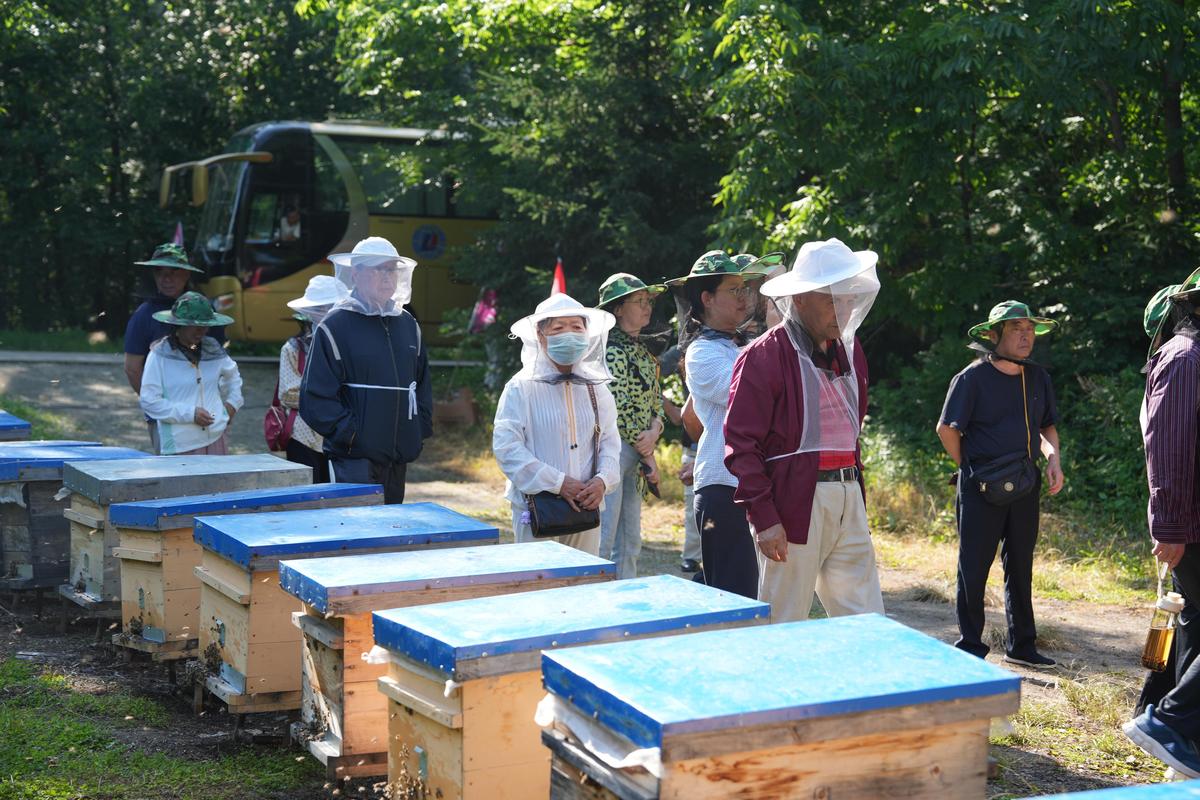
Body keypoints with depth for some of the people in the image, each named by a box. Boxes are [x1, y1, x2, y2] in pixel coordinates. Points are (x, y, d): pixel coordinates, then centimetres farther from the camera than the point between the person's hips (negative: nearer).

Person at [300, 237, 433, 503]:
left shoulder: (408, 325, 13)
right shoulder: (335, 326, -7)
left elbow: (422, 382, 23)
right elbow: (315, 398, -10)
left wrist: (421, 428, 11)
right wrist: (349, 434, -15)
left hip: (399, 459, 6)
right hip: (354, 459, -6)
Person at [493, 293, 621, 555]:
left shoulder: (596, 388, 11)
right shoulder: (521, 387, -4)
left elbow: (610, 441, 11)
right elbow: (506, 446, -11)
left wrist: (603, 480, -10)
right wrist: (559, 483, -15)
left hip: (586, 506, 4)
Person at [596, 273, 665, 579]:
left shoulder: (641, 351, 15)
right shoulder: (610, 351, -12)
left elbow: (656, 399, 16)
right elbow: (620, 408, -16)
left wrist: (655, 430, -6)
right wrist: (648, 455, -9)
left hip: (636, 452, 9)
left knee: (630, 542, 13)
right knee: (603, 541, -9)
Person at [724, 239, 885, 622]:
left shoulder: (849, 350, 15)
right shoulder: (764, 357, -9)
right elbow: (741, 443, -12)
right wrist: (764, 517, -16)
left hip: (848, 502, 7)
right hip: (794, 505, -7)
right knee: (783, 628, 1)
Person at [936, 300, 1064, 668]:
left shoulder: (1037, 378, 8)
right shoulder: (972, 378, -11)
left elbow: (1047, 427, 19)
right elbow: (947, 429, -4)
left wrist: (1053, 459, 1)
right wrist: (971, 470, 1)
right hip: (981, 488, -6)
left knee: (1020, 567, 14)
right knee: (974, 568, 1)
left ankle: (1021, 645, 25)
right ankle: (970, 648, 10)